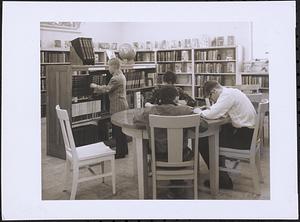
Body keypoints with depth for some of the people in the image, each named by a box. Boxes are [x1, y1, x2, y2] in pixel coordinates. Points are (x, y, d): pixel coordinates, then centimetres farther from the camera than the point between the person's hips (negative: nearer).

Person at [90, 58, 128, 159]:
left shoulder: (116, 78, -18)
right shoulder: (121, 76, 14)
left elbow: (106, 89, -22)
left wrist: (95, 86, -8)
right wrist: (98, 87, 12)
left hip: (117, 107, -10)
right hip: (122, 106, 10)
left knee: (117, 131, -3)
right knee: (121, 130, 17)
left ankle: (120, 152, 4)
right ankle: (124, 150, 26)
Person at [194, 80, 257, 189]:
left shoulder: (227, 95, -16)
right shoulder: (232, 92, 13)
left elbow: (212, 115, -25)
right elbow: (217, 111, 19)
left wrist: (200, 112, -6)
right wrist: (205, 111, 2)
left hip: (244, 137, -10)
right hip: (248, 131, 10)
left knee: (203, 143, -7)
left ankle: (223, 181, 2)